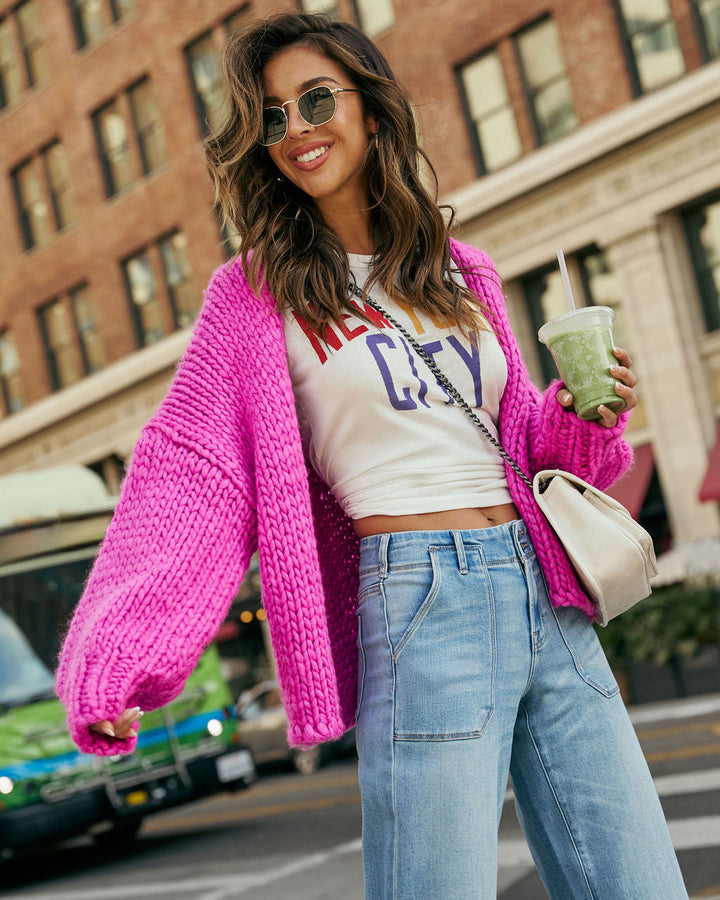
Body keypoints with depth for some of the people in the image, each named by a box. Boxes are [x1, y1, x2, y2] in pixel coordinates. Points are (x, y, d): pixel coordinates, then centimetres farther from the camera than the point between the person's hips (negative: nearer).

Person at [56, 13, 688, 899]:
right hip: (423, 601, -5)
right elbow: (193, 476, -6)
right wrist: (115, 656, -20)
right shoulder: (256, 294, 2)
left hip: (546, 593, 5)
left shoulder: (463, 273, 16)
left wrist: (585, 415, 1)